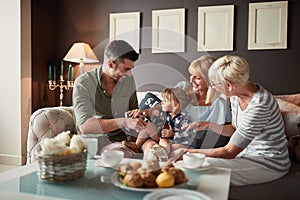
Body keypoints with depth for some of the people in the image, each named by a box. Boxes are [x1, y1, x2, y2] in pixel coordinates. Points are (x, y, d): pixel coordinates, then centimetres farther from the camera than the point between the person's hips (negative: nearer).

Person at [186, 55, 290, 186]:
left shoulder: (259, 105, -31)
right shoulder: (236, 95, -4)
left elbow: (229, 152, -25)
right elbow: (234, 130, 13)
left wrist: (190, 152, -19)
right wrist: (208, 125, -3)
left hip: (271, 163, -8)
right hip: (249, 152, 8)